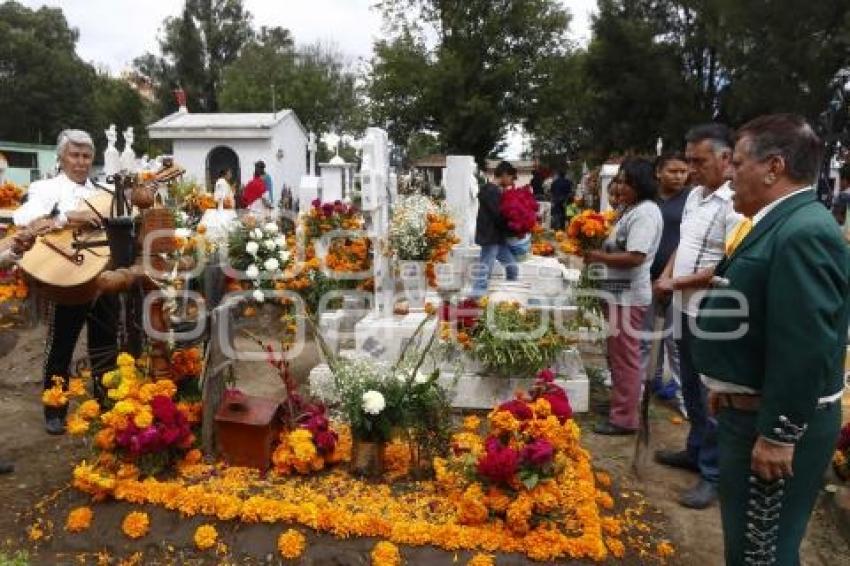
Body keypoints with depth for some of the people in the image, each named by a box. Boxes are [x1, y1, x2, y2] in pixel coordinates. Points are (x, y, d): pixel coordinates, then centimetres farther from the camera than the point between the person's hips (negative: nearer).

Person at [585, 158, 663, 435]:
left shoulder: (645, 212, -17)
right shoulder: (632, 209, 14)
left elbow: (635, 257, -25)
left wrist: (598, 256, -16)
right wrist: (599, 249, 5)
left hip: (629, 295, -10)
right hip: (620, 292, 10)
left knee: (625, 357, -2)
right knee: (618, 354, 19)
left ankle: (624, 418, 8)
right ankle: (620, 405, 33)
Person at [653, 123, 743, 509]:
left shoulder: (735, 203, -19)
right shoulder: (694, 195, 9)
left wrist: (676, 283, -15)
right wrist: (666, 276, 3)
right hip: (685, 308, 9)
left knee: (711, 398, 2)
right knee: (691, 389, 20)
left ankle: (714, 475, 16)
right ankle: (696, 451, 37)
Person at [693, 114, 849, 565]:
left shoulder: (803, 233, -23)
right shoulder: (781, 224, 9)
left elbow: (806, 349, -28)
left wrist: (778, 435, -23)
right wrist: (729, 386, 21)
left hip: (775, 424, -10)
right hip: (752, 409, 10)